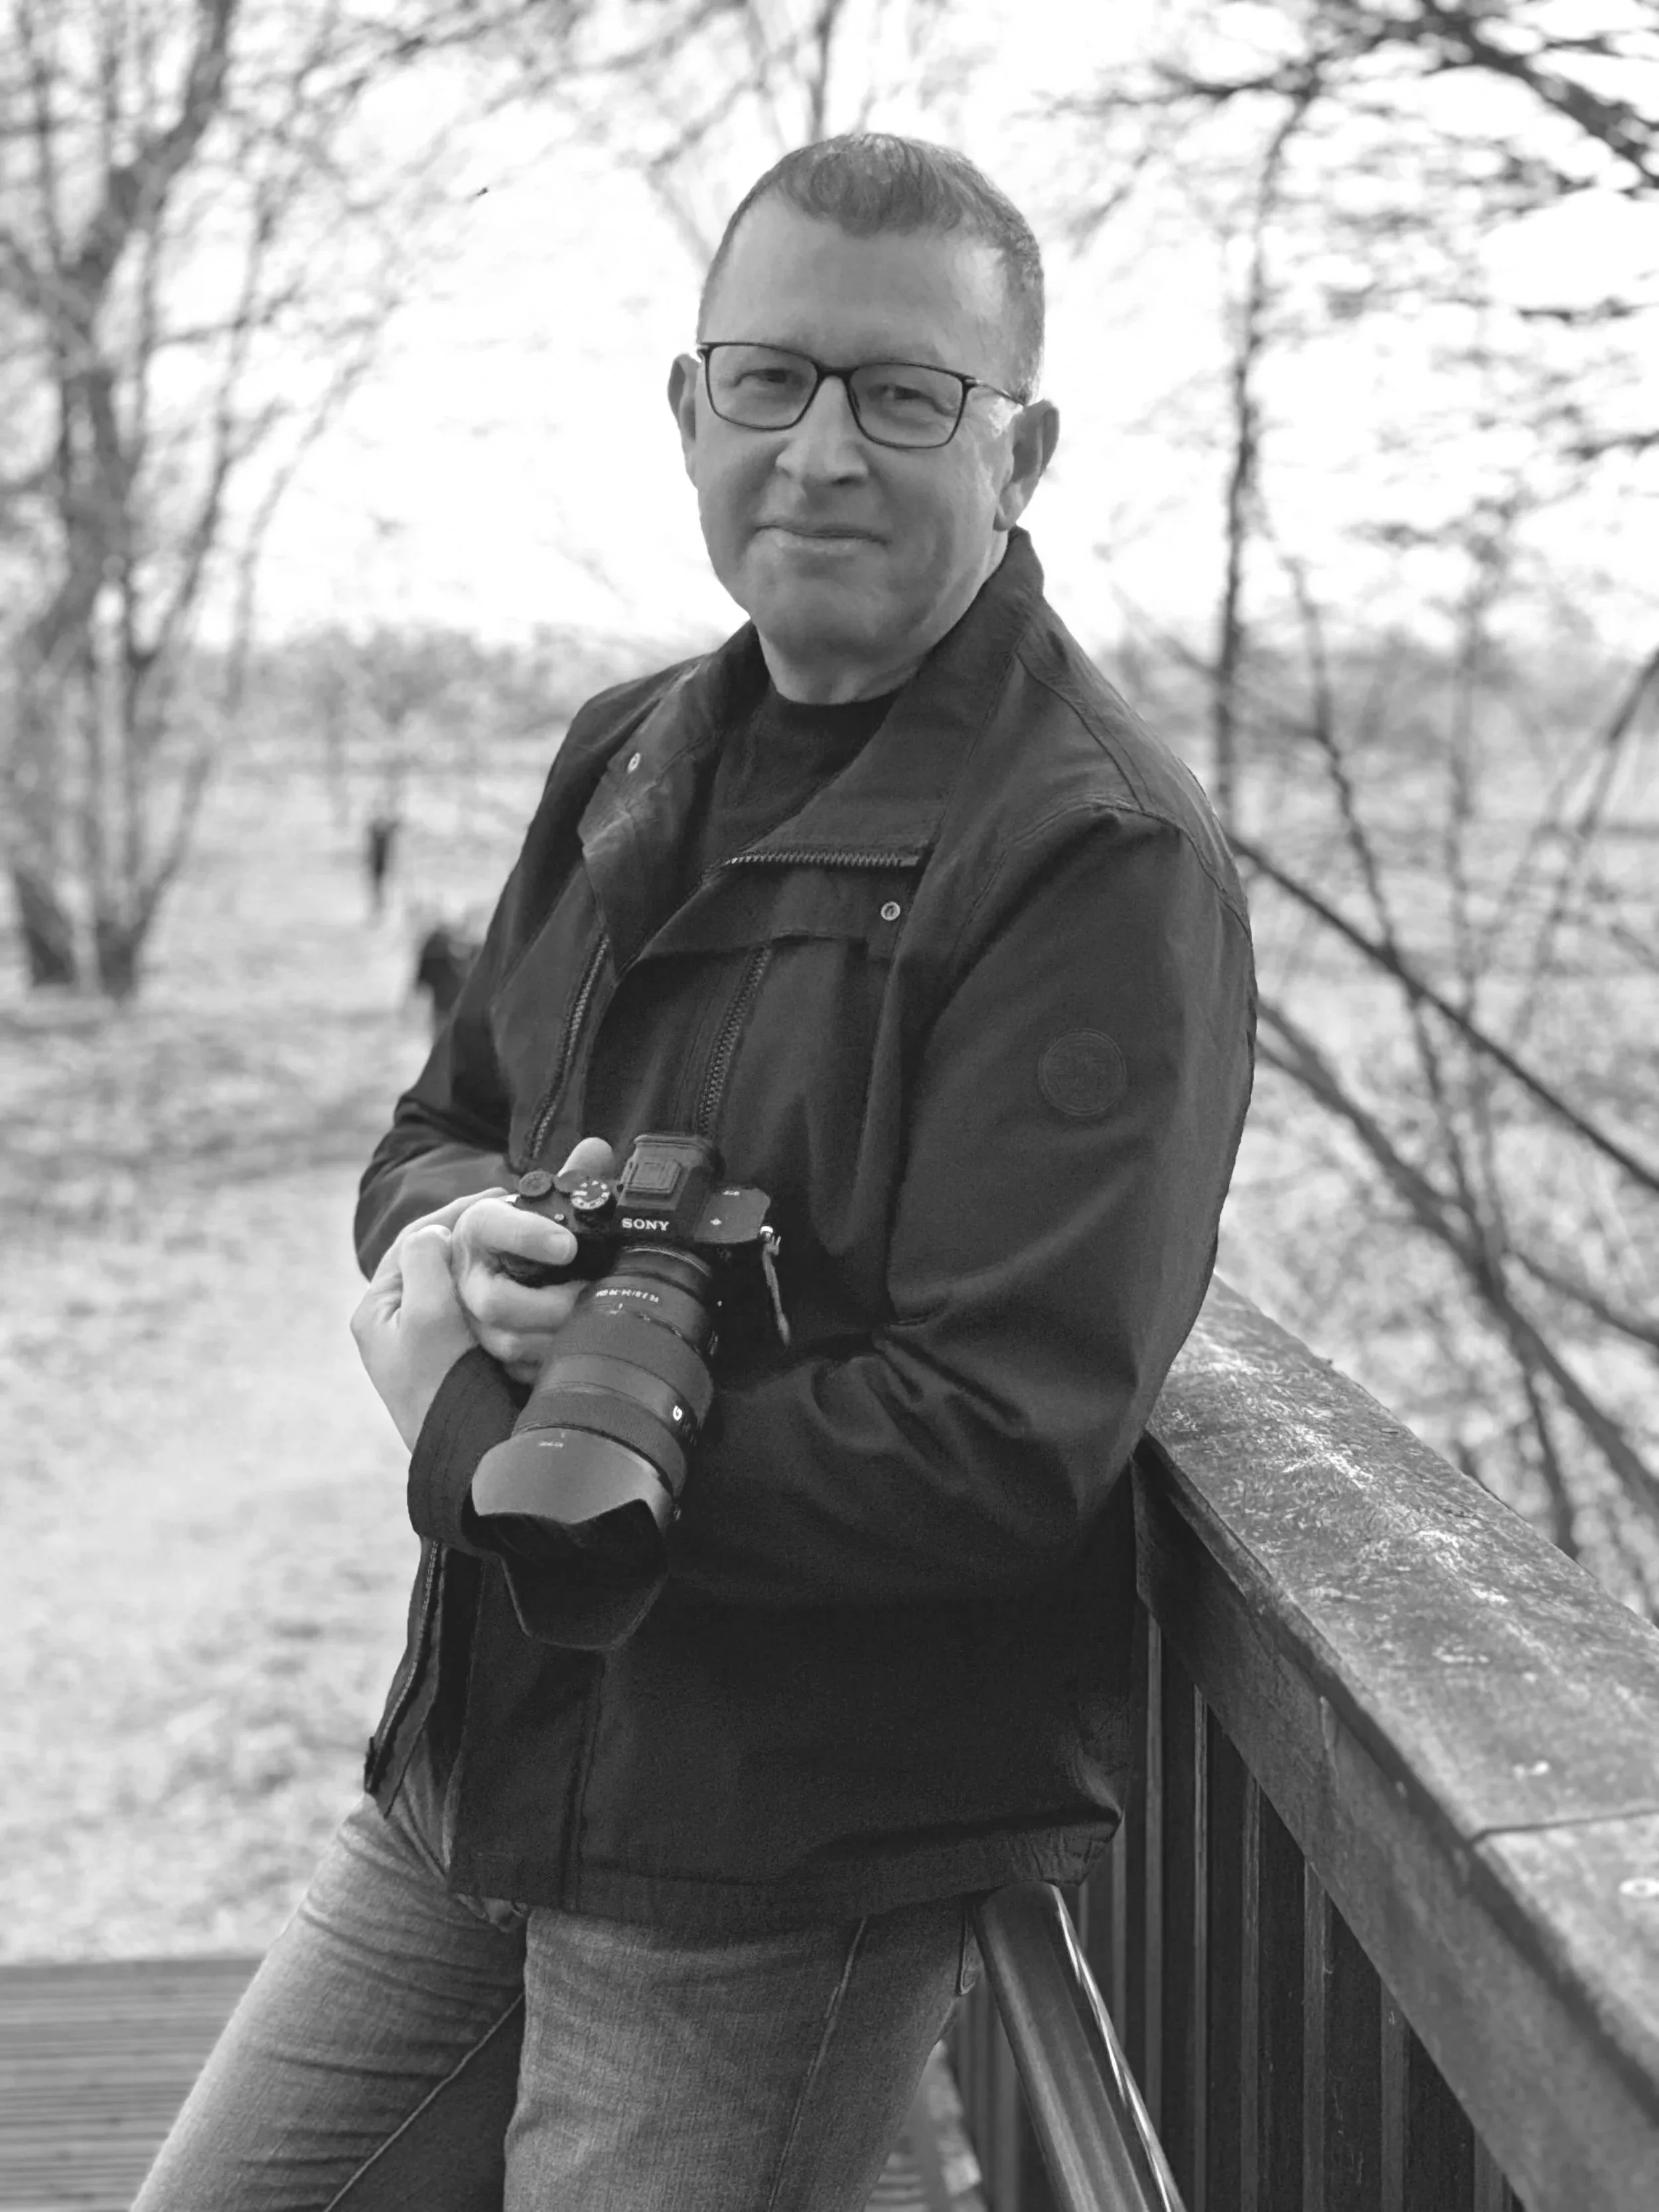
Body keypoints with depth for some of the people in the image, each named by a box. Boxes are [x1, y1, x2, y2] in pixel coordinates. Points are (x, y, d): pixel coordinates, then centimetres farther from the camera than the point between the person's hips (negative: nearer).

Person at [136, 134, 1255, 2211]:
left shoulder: (1099, 862, -19)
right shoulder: (631, 757, 7)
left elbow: (1007, 1454, -25)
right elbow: (430, 1133, 15)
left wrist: (467, 1419, -17)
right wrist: (462, 1239, -12)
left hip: (792, 1870, -7)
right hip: (475, 1779, 7)